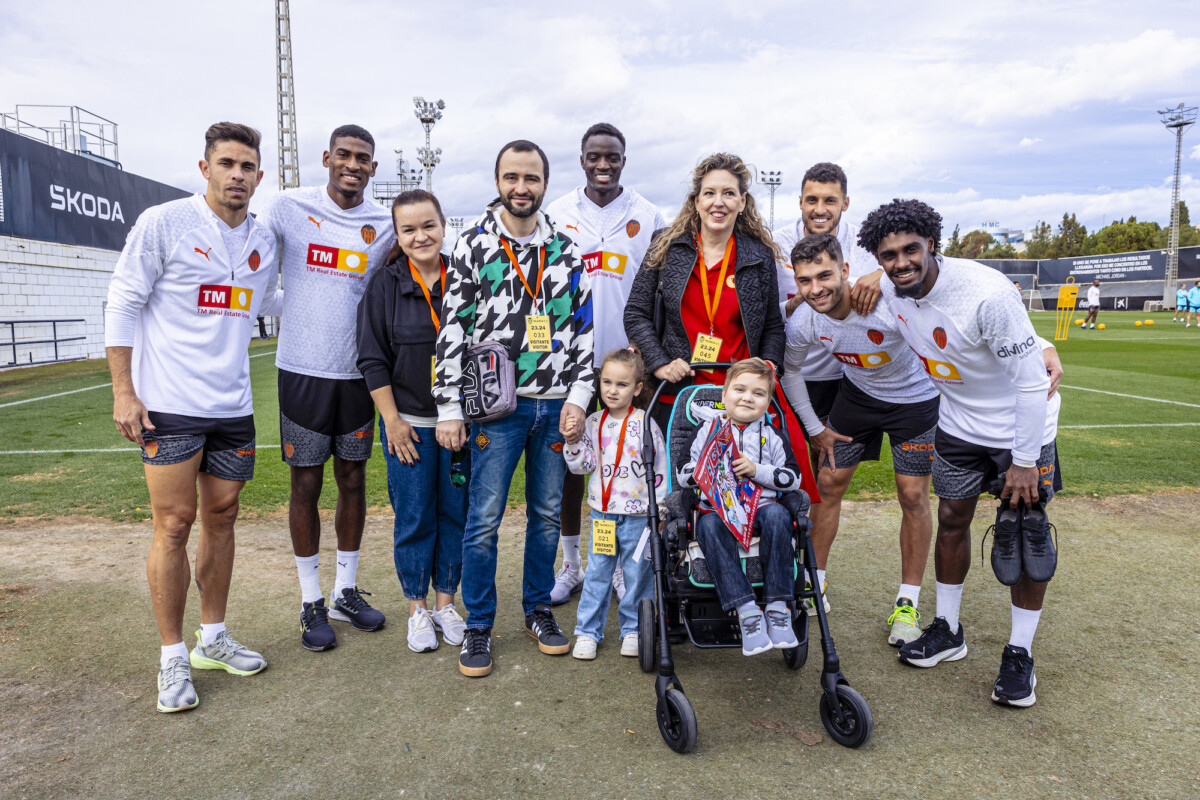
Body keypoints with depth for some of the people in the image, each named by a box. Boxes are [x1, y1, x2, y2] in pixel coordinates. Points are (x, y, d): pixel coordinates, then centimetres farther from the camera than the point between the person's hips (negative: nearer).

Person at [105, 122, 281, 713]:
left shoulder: (263, 241, 10)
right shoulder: (163, 223, -6)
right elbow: (122, 305, -5)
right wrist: (123, 391, -10)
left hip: (233, 406, 5)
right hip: (169, 405, -5)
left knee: (221, 519, 11)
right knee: (174, 525, -2)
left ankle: (213, 638, 26)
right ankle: (173, 657, 12)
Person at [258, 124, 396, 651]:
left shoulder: (384, 226, 5)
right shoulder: (288, 207, -2)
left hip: (358, 374, 3)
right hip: (303, 370, -2)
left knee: (353, 482, 10)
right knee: (306, 485, 4)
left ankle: (346, 592, 26)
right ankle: (311, 602, 19)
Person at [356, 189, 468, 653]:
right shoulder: (385, 284, -3)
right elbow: (373, 359, -3)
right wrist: (392, 419, -7)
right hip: (408, 423, -2)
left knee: (456, 513, 9)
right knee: (414, 518, 5)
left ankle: (446, 602, 26)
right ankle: (417, 610, 22)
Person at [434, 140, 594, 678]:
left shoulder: (567, 250, 9)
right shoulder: (472, 246, 1)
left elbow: (584, 327, 8)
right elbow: (453, 330, -2)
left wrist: (578, 398, -1)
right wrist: (449, 409, -6)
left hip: (556, 404, 3)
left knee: (547, 513, 12)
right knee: (484, 518, 0)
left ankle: (538, 610, 29)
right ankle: (478, 626, 16)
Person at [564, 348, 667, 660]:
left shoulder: (645, 423, -7)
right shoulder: (593, 423, 2)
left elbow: (660, 467, -4)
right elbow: (582, 465, 4)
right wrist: (574, 442, -13)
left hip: (638, 514, -2)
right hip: (603, 512, 3)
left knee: (637, 573, 8)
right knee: (597, 573, 8)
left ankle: (633, 629, 24)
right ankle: (588, 631, 19)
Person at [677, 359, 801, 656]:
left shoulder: (771, 436, 14)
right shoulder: (708, 429, 14)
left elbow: (792, 478, 5)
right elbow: (685, 474, 10)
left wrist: (757, 470, -9)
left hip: (760, 507, 1)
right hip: (716, 507, 0)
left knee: (777, 515, -32)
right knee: (709, 526, -33)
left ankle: (778, 606, -27)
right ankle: (746, 610, -35)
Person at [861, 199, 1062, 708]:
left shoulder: (987, 293, -32)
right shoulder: (889, 291, -13)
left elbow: (1031, 382, -26)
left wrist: (1024, 461, -23)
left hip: (1021, 423, -5)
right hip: (959, 422, 6)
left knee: (1026, 534, -1)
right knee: (952, 520, 11)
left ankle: (1020, 655, 14)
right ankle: (948, 630, 27)